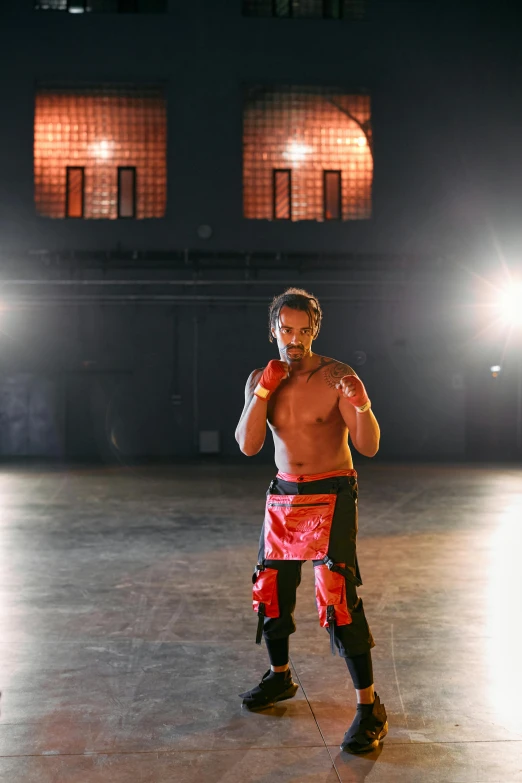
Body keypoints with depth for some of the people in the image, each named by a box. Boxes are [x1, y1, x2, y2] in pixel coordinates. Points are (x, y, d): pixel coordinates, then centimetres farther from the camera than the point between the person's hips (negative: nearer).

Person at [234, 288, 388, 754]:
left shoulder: (337, 377, -12)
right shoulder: (260, 380, 2)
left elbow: (369, 447, -16)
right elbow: (248, 446, -7)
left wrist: (362, 407, -36)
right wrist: (263, 391, -17)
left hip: (331, 497, -5)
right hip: (283, 496, 6)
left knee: (338, 598, -15)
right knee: (271, 589, 14)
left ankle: (370, 707, -6)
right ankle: (280, 676, 37)